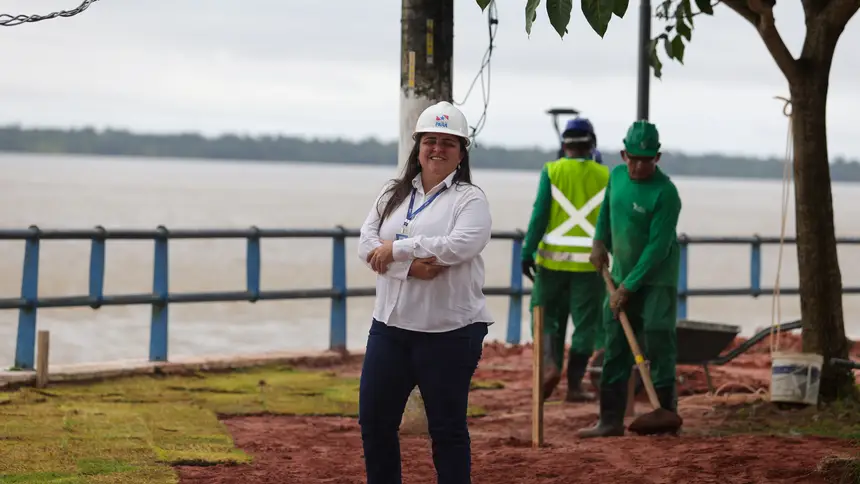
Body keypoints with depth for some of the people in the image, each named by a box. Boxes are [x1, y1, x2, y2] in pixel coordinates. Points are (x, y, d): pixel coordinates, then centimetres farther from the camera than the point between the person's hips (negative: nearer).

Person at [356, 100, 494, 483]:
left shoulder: (470, 199, -3)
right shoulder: (393, 194, 12)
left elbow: (459, 245, -21)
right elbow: (367, 244, -1)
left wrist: (397, 249, -15)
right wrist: (410, 266, -17)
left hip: (450, 332, -5)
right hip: (390, 326, 5)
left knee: (447, 427, 2)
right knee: (374, 420, 9)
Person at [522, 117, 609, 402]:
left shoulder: (551, 172, -1)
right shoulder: (605, 176, 3)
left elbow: (540, 214, -6)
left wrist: (528, 251, -4)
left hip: (553, 258, 0)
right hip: (590, 260, 0)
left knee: (547, 315, 13)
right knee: (585, 323, 7)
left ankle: (550, 364, -11)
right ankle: (574, 385, 6)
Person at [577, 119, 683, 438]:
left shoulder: (665, 193, -21)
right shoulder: (617, 175, 1)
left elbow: (658, 247, -23)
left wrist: (628, 287, -22)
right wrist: (600, 241, 7)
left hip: (657, 280, -7)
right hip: (622, 276, 7)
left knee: (658, 346, -11)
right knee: (615, 349, 7)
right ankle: (611, 420, 11)